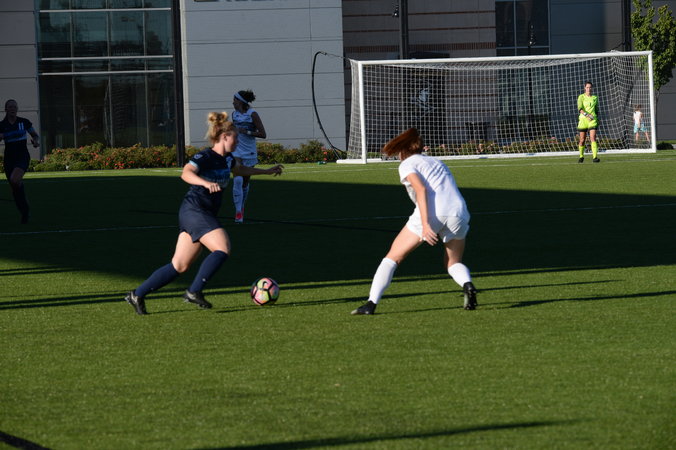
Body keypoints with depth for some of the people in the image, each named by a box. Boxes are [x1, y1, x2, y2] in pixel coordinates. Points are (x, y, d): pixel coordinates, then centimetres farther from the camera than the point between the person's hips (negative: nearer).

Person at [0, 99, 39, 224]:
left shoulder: (24, 122, 0)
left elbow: (36, 136, 10)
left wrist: (36, 141, -12)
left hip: (22, 156, -3)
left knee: (14, 180, -28)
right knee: (14, 189, 5)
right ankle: (25, 211, 25)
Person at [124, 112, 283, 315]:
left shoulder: (227, 159, 14)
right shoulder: (205, 157, -13)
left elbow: (242, 170, 37)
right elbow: (186, 173, -32)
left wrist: (268, 171, 43)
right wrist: (206, 183, -48)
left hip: (206, 214, 9)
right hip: (194, 211, -9)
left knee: (180, 265, 5)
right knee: (223, 248, -21)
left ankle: (137, 295, 8)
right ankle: (194, 291, -17)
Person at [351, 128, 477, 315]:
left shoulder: (407, 165, 10)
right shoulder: (437, 162, 30)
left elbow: (421, 189, -7)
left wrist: (425, 224, -17)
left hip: (430, 214, -5)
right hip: (458, 212, 5)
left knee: (393, 257, 8)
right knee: (453, 263, 23)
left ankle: (371, 303, -2)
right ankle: (468, 285, -10)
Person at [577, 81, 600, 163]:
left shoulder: (595, 98, 12)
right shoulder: (581, 97, 0)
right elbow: (579, 108, -14)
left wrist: (597, 120, 19)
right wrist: (586, 114, -29)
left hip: (593, 120, 1)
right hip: (583, 120, -1)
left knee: (593, 138, -14)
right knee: (582, 140, 4)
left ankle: (595, 157, -20)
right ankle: (581, 156, 24)